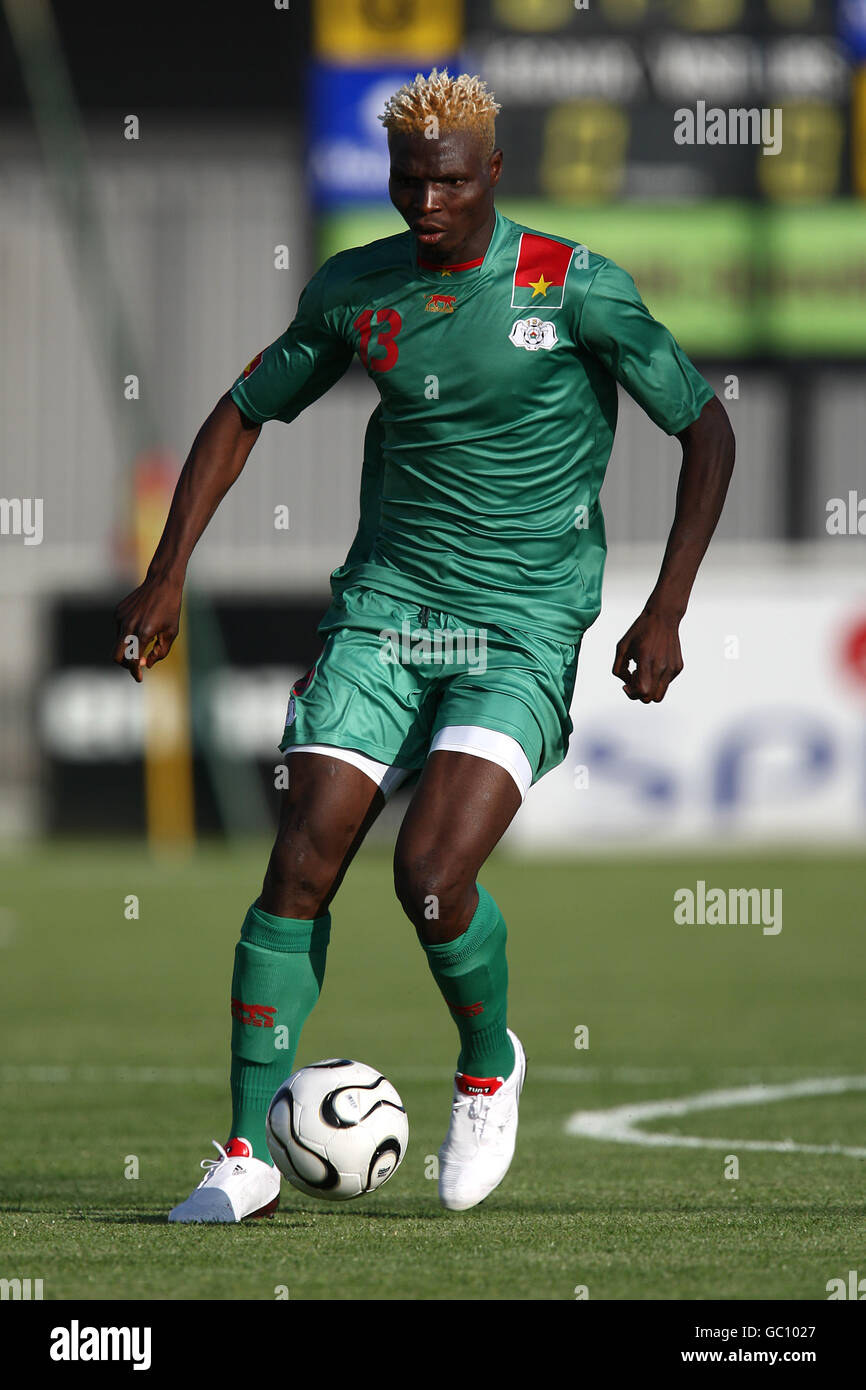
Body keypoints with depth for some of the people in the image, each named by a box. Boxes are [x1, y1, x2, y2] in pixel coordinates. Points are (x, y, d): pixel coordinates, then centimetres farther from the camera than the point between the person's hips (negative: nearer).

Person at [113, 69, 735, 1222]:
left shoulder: (573, 286, -7)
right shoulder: (354, 292, 4)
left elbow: (707, 430, 0)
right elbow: (244, 414, 18)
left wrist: (666, 610, -7)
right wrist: (169, 574, 9)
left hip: (525, 628, -4)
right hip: (385, 607, 4)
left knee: (432, 873, -21)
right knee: (302, 864, -9)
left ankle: (489, 1067, 10)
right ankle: (248, 1157, -3)